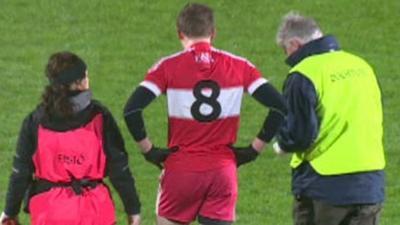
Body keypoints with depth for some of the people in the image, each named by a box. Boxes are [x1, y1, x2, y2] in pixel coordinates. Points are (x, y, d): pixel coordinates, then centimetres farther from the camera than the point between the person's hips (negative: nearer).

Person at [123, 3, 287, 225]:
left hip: (181, 172, -1)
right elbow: (279, 106, -3)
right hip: (224, 170, 1)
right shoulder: (239, 66, 1)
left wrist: (149, 150, -1)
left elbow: (132, 110, -13)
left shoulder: (168, 67, -4)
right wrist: (254, 149, 4)